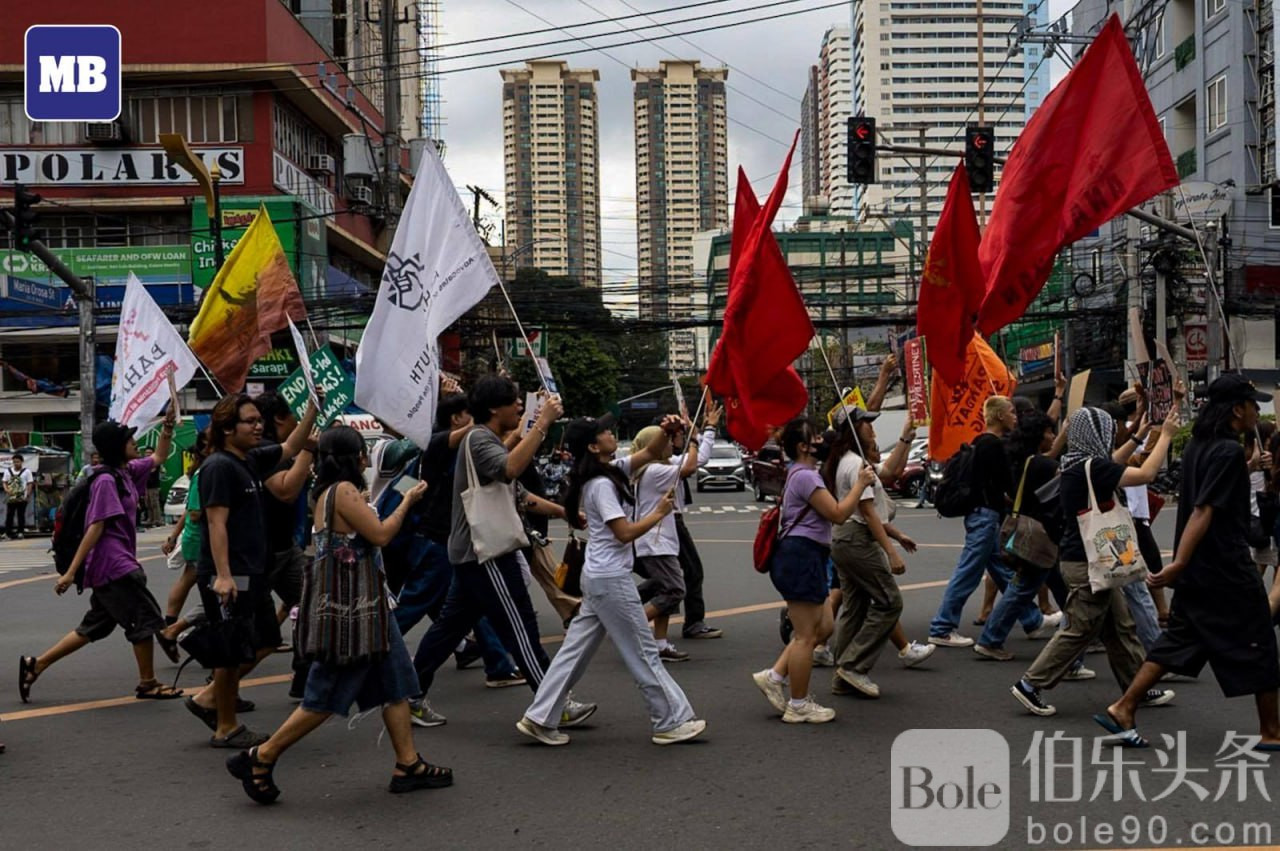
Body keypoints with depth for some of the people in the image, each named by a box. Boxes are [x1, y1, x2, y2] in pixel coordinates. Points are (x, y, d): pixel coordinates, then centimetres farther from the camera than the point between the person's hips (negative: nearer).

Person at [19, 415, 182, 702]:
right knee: (145, 619, -1)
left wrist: (167, 428, 13)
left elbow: (158, 458, 27)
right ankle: (148, 684, 11)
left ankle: (35, 664, 17)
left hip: (117, 564, 10)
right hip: (113, 564, -10)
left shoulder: (126, 472, 11)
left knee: (96, 626, 14)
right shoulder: (106, 480, -15)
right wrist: (71, 572, -19)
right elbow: (95, 527, -20)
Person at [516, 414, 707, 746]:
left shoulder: (612, 470, 9)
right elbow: (625, 532, -20)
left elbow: (651, 453, 13)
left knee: (576, 648, 11)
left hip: (599, 577, 10)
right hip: (611, 580, -10)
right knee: (644, 652, 1)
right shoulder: (602, 485, -17)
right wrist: (659, 513, -9)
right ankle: (671, 722, 11)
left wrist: (665, 431, -5)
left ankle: (540, 718, 13)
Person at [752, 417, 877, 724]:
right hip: (801, 557, -11)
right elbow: (838, 513, -17)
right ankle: (799, 705, 7)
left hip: (806, 557, 11)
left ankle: (773, 676, 16)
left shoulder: (804, 474, 21)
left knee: (823, 627, 14)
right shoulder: (805, 476, -15)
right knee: (806, 635, -3)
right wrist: (861, 483, -8)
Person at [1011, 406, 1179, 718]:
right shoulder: (1091, 467, -20)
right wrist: (1165, 436, -11)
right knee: (1080, 630, -3)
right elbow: (1146, 474, -22)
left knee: (1120, 626, 16)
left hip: (1094, 562, 10)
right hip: (1087, 563, -10)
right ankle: (1030, 685, 1)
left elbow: (1112, 464, 29)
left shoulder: (1076, 464, 9)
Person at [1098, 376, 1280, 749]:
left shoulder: (1197, 447, 10)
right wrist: (1179, 565, -28)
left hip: (1196, 570, 9)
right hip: (1227, 571, -9)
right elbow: (1203, 511, -24)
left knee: (1179, 641, 10)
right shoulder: (1230, 451, -17)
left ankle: (1123, 709, 3)